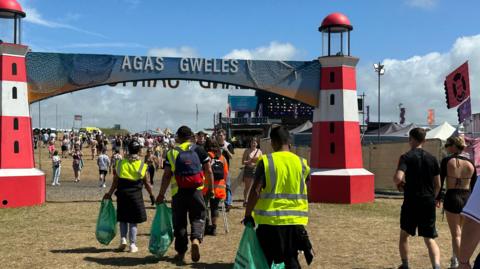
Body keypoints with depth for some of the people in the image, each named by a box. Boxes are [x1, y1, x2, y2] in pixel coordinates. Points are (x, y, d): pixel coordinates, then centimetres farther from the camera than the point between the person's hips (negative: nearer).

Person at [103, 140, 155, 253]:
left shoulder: (121, 163, 1)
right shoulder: (142, 165, -3)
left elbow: (115, 181, 1)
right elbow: (146, 183, 1)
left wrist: (110, 193, 9)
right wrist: (151, 195, 13)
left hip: (122, 193, 1)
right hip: (135, 194, -1)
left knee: (123, 218, 18)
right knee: (133, 220, 6)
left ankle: (123, 239, 5)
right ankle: (132, 245, 7)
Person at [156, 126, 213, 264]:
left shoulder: (171, 153, 6)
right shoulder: (199, 150, 6)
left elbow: (166, 175, 0)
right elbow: (208, 171, 3)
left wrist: (161, 194, 5)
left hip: (178, 192, 1)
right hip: (196, 190, 0)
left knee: (179, 221, 11)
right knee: (198, 217, 10)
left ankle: (181, 253, 14)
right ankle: (196, 239, -19)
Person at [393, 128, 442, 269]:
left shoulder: (406, 157, -8)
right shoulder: (432, 158, 6)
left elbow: (398, 177, -23)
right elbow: (437, 184, 10)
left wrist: (398, 183, 0)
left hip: (411, 202, -3)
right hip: (428, 202, 3)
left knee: (404, 234, 19)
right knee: (430, 239, 5)